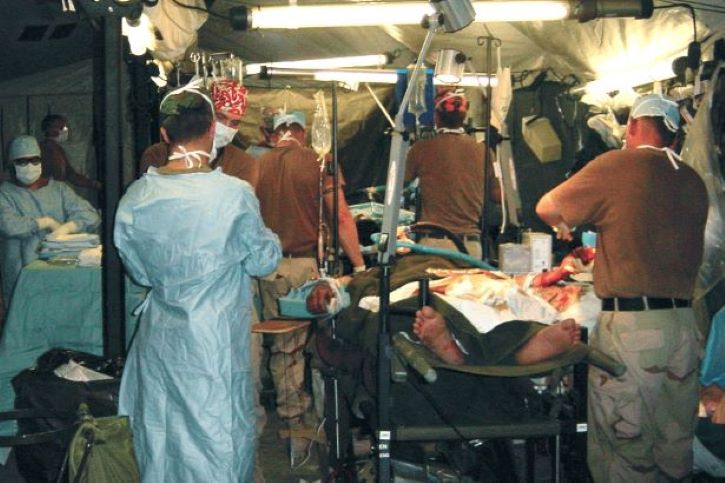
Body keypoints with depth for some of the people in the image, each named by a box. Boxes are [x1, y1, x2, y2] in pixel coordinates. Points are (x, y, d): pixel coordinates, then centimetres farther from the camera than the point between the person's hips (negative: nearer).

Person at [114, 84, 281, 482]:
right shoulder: (234, 194, -19)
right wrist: (269, 239, 13)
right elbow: (263, 262, -6)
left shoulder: (136, 197, -6)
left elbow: (138, 271, 6)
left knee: (161, 436, 18)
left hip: (159, 338, 5)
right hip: (214, 340, -4)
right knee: (219, 436, 9)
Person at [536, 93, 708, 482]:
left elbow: (546, 207, 1)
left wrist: (563, 226, 24)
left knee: (626, 448, 3)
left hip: (630, 323, -6)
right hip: (685, 322, 6)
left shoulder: (617, 165, -7)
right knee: (675, 446, 15)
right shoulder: (694, 183, 10)